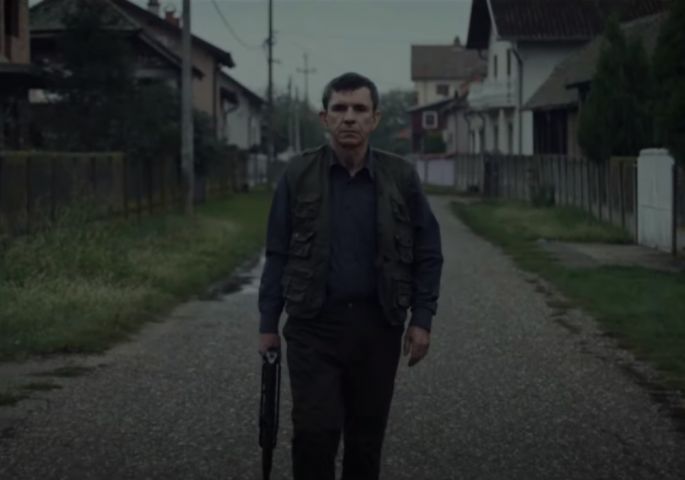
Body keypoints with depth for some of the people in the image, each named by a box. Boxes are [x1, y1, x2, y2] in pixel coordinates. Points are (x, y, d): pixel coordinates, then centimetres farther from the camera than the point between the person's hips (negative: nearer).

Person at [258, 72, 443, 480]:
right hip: (313, 325, -1)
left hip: (377, 326, 1)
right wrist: (268, 323, 2)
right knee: (315, 431, -9)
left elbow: (428, 253, 5)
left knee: (367, 435, 10)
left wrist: (422, 319, -2)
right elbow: (278, 254, 3)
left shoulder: (401, 177, 0)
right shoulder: (298, 175, -1)